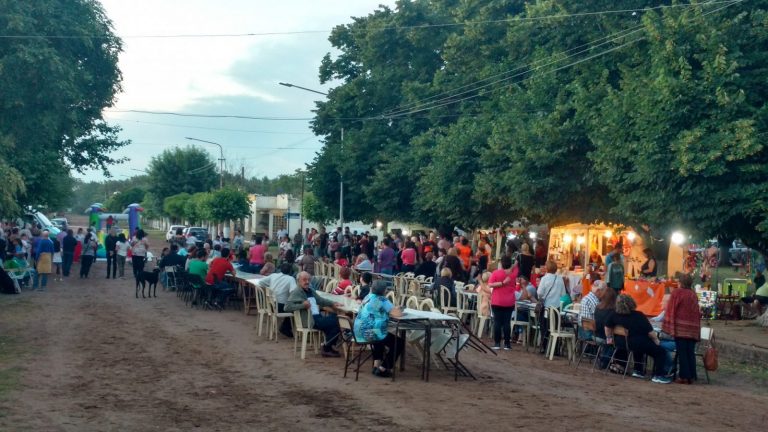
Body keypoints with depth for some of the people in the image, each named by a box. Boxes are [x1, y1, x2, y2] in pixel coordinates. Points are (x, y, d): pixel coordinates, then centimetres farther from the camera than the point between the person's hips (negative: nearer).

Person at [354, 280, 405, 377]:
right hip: (370, 333, -9)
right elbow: (397, 314, -16)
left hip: (359, 332, 9)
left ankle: (376, 365, 32)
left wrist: (394, 309, 17)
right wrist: (398, 310, 7)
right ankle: (382, 369, 8)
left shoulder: (368, 297, 13)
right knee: (399, 343, 6)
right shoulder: (382, 300, -12)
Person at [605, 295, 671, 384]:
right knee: (661, 352, 9)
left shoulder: (615, 316, -2)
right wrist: (656, 340, 4)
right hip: (641, 344, -6)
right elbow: (650, 332, -14)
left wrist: (609, 338, 27)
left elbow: (607, 326, 12)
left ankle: (637, 370, 36)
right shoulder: (639, 316, -15)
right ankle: (658, 376, -1)